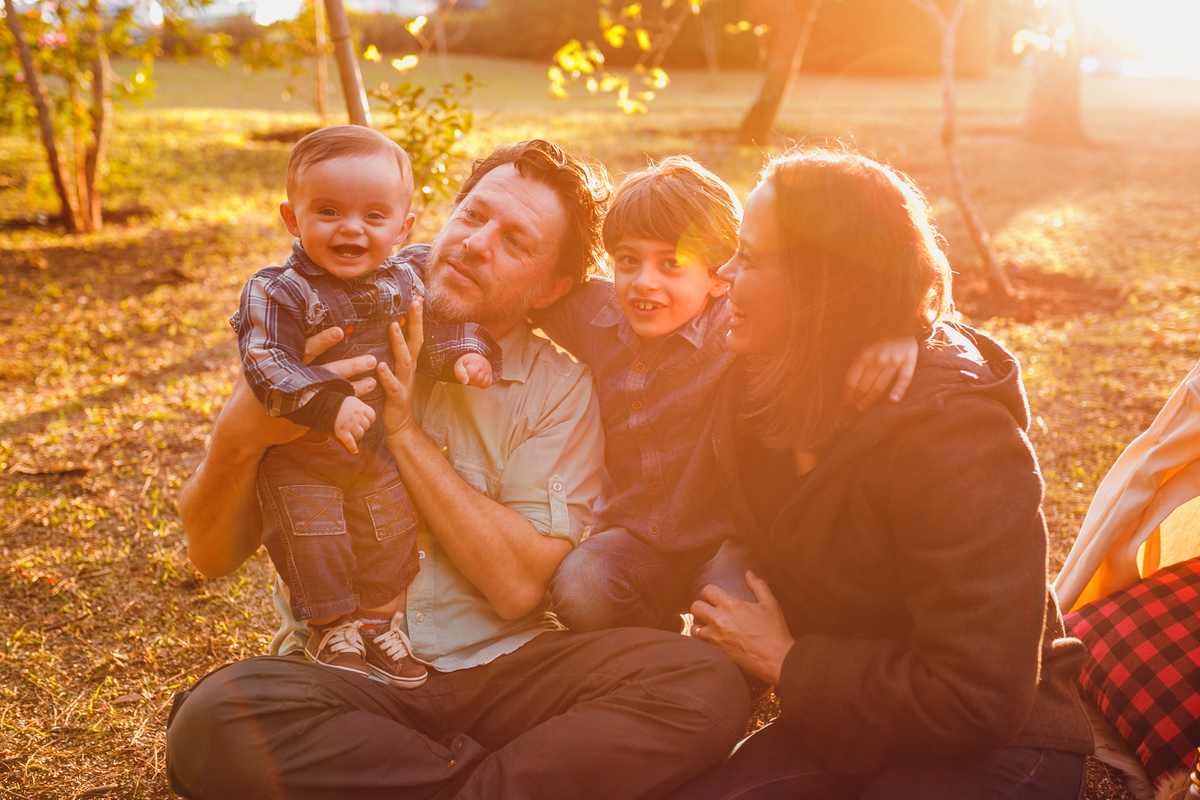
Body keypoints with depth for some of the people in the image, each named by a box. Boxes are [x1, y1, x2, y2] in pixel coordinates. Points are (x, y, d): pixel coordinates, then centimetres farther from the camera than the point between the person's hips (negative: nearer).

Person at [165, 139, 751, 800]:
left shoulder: (561, 389, 2)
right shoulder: (329, 343, 2)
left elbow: (520, 586, -10)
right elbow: (212, 554, 2)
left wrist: (404, 429, -15)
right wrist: (239, 437, -19)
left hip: (500, 669, 0)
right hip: (343, 674, 1)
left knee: (706, 683, -24)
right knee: (211, 721, -32)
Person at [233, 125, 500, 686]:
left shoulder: (401, 282, -5)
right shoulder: (276, 293, -21)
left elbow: (439, 325, 4)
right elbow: (265, 363, -30)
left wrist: (465, 353, -19)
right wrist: (326, 403, -43)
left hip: (377, 449, 5)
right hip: (297, 456, -4)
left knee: (392, 528, 12)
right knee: (312, 535, -2)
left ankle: (378, 618, 33)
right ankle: (329, 628, 21)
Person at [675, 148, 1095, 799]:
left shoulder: (957, 435, -25)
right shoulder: (756, 392, -1)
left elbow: (977, 700, -26)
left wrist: (789, 664, -18)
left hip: (989, 746, -5)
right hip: (841, 729, 5)